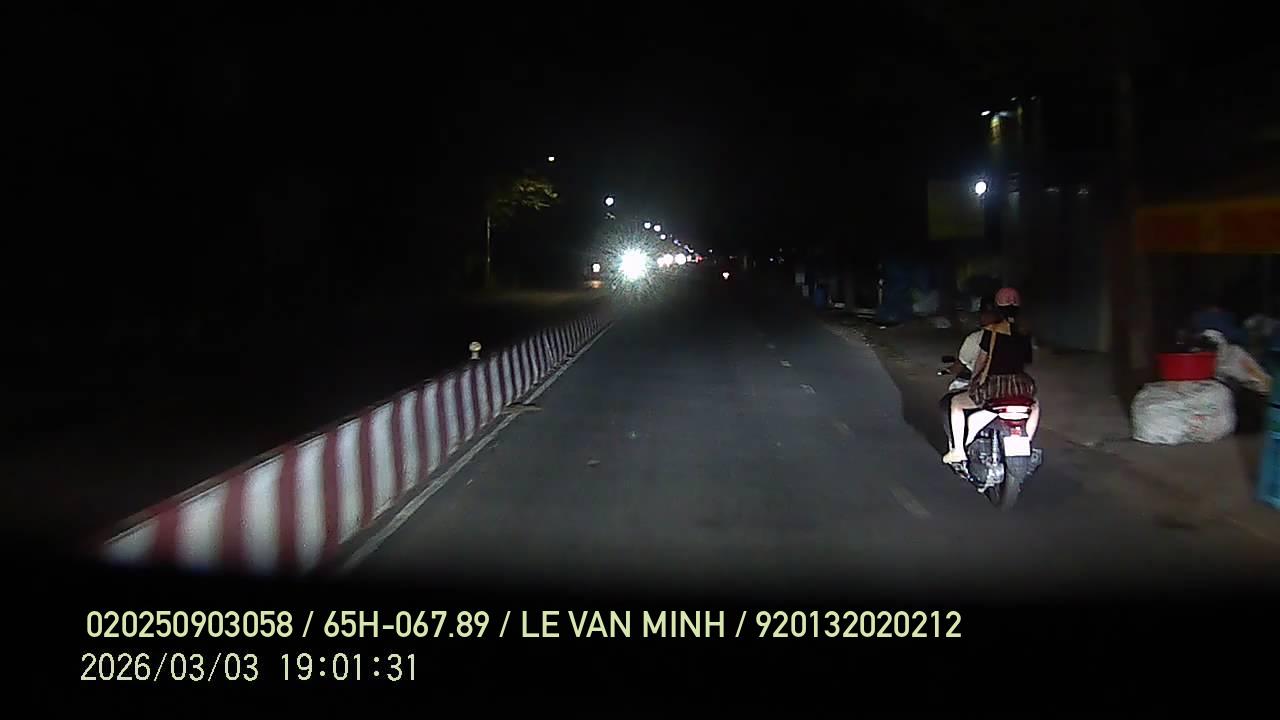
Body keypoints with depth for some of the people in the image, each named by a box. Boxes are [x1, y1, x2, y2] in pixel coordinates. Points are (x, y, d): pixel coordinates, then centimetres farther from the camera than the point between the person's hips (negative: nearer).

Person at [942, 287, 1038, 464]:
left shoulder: (991, 331, -8)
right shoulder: (1025, 333, 4)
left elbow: (981, 360, -1)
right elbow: (1027, 361, 12)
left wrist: (973, 379, 17)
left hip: (993, 387, -4)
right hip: (1020, 387, 4)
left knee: (956, 403, 19)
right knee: (1034, 405, 38)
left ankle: (958, 451, 13)